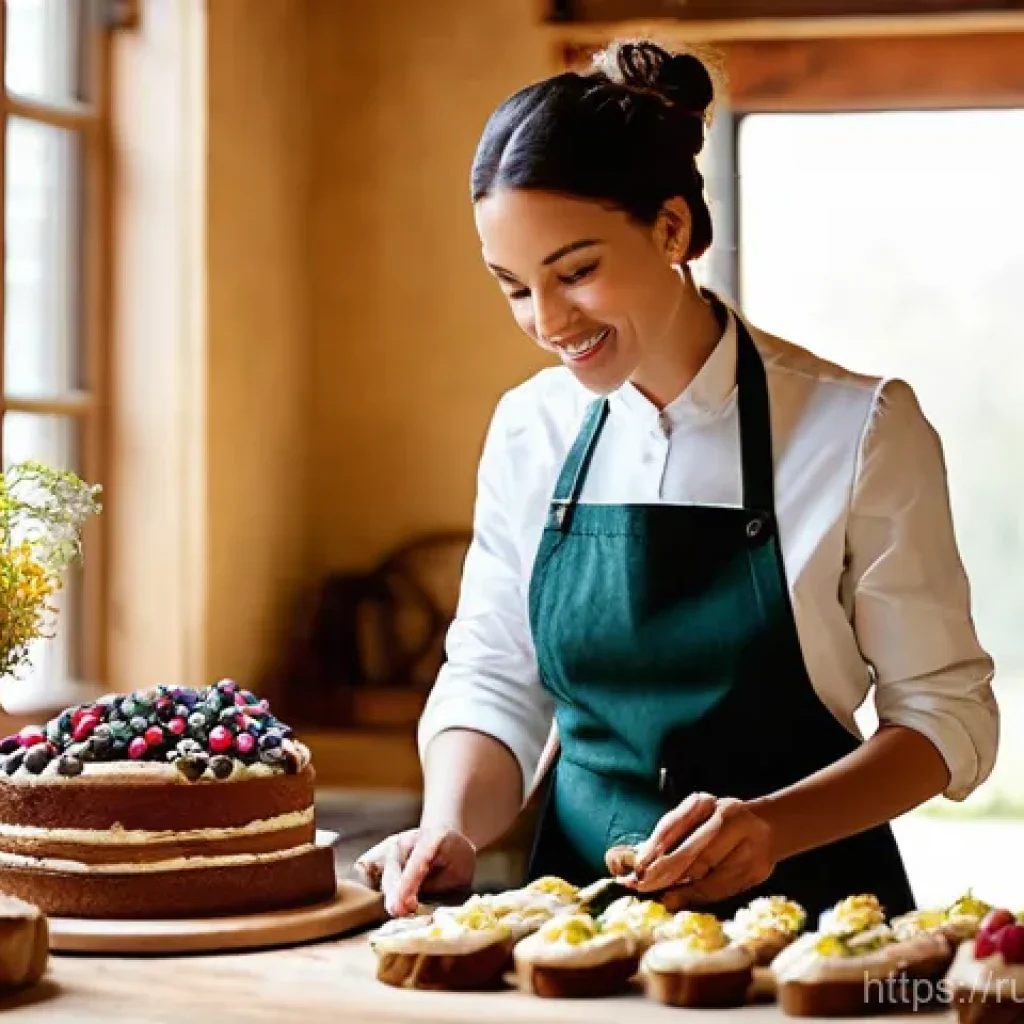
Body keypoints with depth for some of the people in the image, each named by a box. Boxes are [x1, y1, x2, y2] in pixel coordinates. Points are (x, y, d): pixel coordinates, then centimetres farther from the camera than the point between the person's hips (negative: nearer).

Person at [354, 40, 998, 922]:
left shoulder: (857, 427, -7)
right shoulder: (529, 431, 6)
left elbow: (946, 713, -3)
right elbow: (491, 687, 11)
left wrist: (773, 826, -19)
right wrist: (450, 831, -9)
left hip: (799, 907, -3)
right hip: (583, 899, 3)